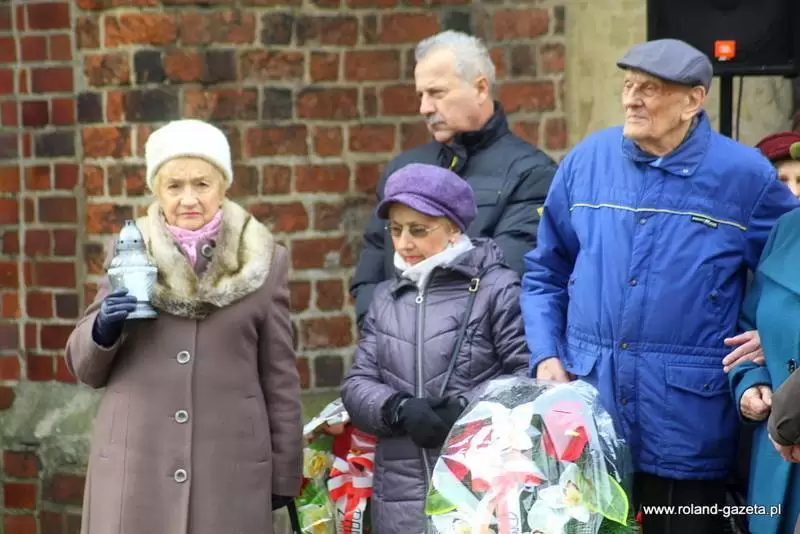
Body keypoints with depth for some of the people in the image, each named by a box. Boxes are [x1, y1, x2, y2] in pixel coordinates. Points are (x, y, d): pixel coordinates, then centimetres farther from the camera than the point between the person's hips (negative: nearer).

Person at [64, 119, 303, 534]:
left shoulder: (264, 261, 3)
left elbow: (279, 377, 7)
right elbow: (84, 368, 10)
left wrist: (284, 474, 6)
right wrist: (104, 329, -10)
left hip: (231, 467, -1)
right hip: (134, 465, 1)